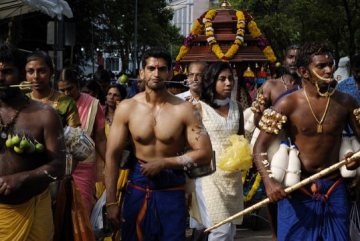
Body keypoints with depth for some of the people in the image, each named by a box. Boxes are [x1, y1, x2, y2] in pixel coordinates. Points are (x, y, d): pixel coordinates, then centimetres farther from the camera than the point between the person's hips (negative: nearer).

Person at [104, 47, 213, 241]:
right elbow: (112, 155, -3)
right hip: (137, 187, 1)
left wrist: (163, 162, -15)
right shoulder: (127, 108, -4)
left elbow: (204, 154, -9)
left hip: (172, 190, -1)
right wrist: (111, 202, -6)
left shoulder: (183, 110, -8)